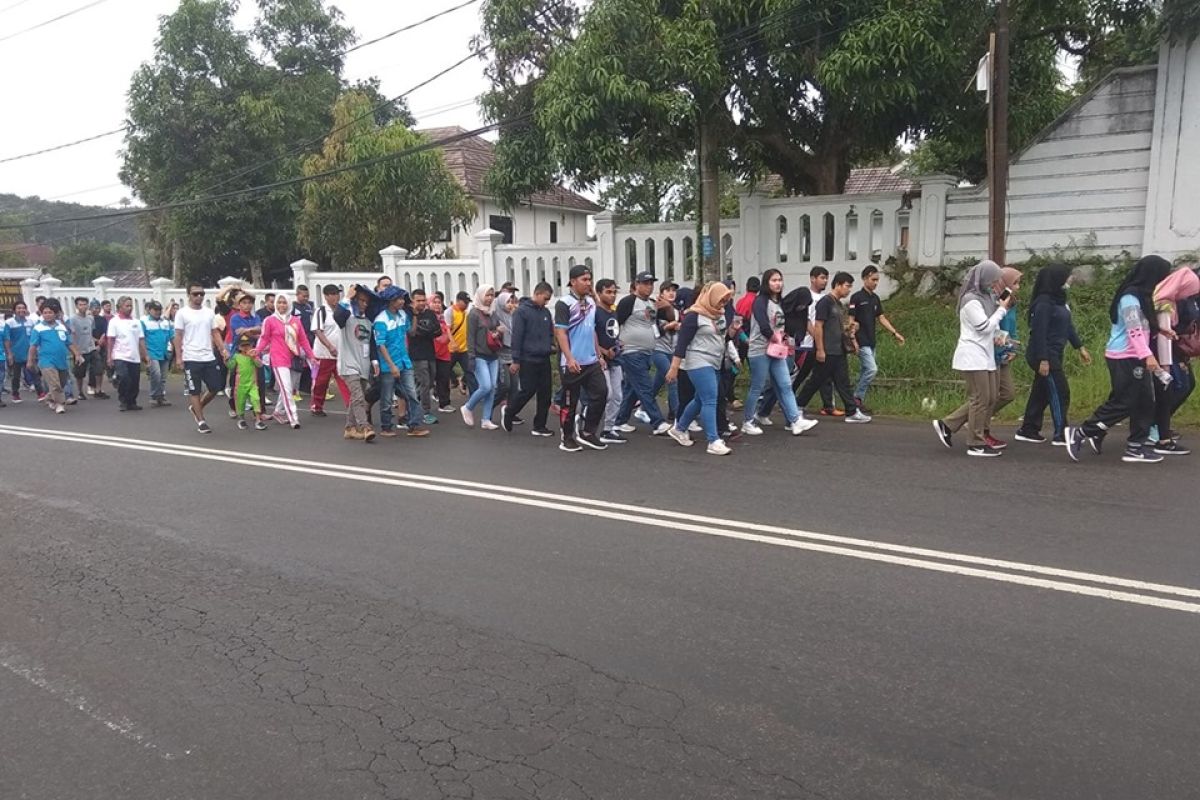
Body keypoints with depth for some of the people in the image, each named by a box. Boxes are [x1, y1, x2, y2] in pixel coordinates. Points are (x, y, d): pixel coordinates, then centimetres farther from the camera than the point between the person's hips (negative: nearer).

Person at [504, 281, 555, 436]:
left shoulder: (546, 312, 11)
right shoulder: (522, 311, -9)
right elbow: (516, 336, -11)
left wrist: (551, 345, 4)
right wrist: (516, 360, -13)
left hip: (544, 359, 7)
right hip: (528, 360, -6)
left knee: (545, 393, 4)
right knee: (527, 391, -3)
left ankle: (540, 426, 13)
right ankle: (507, 412, 22)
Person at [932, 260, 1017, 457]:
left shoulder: (987, 298, 16)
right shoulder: (971, 300, -13)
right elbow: (984, 327, -16)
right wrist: (1002, 309, -8)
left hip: (986, 356, 10)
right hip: (973, 356, -10)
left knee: (990, 398, 9)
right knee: (980, 399, -6)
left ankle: (947, 425, 14)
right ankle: (976, 444, 2)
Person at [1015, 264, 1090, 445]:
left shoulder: (1059, 299, 11)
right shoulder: (1043, 302, -18)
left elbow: (1068, 325, 19)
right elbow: (1039, 332, -21)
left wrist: (1080, 347, 21)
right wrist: (1043, 360, -23)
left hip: (1054, 354, 9)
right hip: (1044, 355, -9)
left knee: (1041, 391, 12)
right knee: (1060, 392, -5)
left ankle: (1028, 430, 19)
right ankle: (1060, 435, 2)